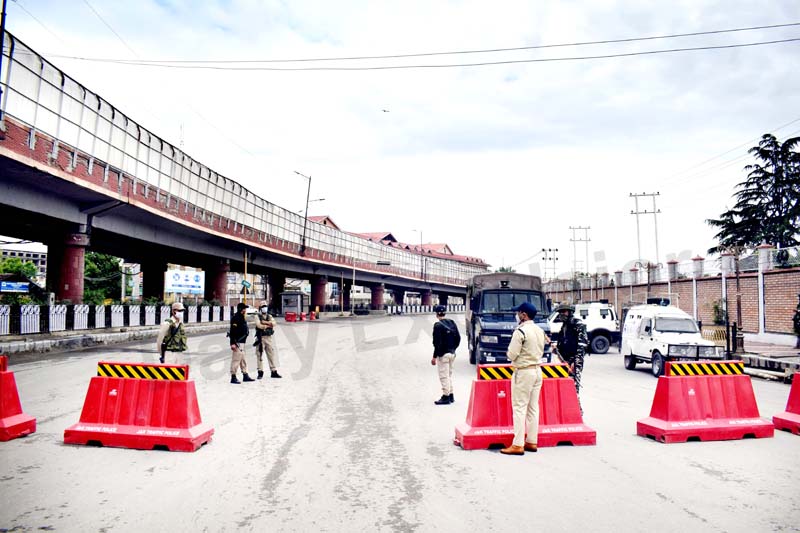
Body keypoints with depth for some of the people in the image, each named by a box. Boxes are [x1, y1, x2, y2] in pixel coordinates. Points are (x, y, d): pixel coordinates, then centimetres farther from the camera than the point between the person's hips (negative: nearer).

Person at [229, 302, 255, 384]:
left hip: (242, 342, 11)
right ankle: (233, 377, -1)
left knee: (243, 360, 15)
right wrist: (233, 343, -25)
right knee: (236, 359, -6)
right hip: (237, 343, -11)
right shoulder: (236, 318, -15)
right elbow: (232, 331, -21)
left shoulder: (242, 318, 17)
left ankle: (245, 376, 22)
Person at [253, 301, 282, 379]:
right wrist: (268, 325, -7)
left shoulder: (270, 316, 14)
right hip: (261, 338, -3)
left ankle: (274, 371, 7)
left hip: (269, 338, 4)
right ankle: (260, 372, 9)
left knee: (272, 354, 3)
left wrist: (265, 322, -15)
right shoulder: (257, 316, 2)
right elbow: (259, 325, -15)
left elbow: (274, 323, -5)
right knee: (259, 355, 0)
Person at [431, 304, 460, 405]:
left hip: (443, 354, -8)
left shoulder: (438, 325, -15)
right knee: (449, 374, 18)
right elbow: (458, 338, 11)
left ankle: (446, 397, 3)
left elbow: (438, 343, -19)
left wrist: (434, 356, -14)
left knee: (444, 376, -1)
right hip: (452, 353, 8)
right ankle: (450, 396, 25)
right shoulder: (452, 323, 8)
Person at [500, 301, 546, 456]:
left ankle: (518, 445, -4)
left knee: (519, 408, -5)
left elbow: (512, 355, -16)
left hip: (523, 372, -8)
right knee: (533, 408, 12)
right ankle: (532, 442, 18)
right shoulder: (540, 331, 8)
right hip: (537, 370, 8)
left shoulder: (520, 331, -17)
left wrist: (510, 352, 4)